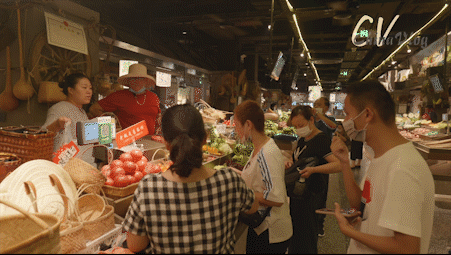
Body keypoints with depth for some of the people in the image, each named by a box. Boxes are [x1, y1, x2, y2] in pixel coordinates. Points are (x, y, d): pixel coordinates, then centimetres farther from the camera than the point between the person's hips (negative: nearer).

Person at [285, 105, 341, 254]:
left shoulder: (321, 140, -17)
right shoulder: (302, 140, 10)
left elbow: (339, 165, -27)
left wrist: (313, 169, -36)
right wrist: (291, 163, 2)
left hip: (311, 197, -9)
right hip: (297, 193, 9)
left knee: (306, 237, 3)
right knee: (295, 234, 20)